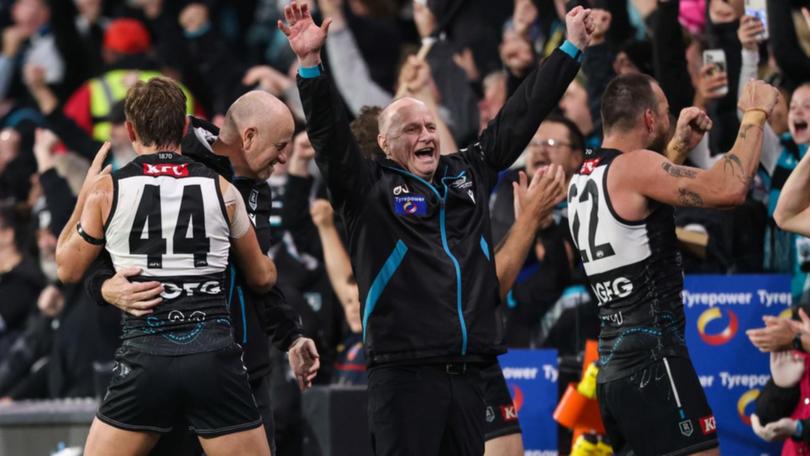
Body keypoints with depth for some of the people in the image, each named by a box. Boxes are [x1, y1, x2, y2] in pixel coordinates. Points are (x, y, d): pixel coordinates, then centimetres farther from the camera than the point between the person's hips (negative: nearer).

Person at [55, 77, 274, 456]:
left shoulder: (107, 190, 2)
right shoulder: (220, 188, 7)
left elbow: (68, 269, 16)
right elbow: (262, 278, 20)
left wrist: (84, 198, 27)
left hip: (145, 356, -1)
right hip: (214, 355, 1)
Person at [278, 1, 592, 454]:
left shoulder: (468, 174, 17)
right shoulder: (369, 188, 3)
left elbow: (521, 116, 21)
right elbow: (330, 134, -10)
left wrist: (572, 47, 24)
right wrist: (311, 63, -24)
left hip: (467, 377, 5)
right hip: (403, 377, -5)